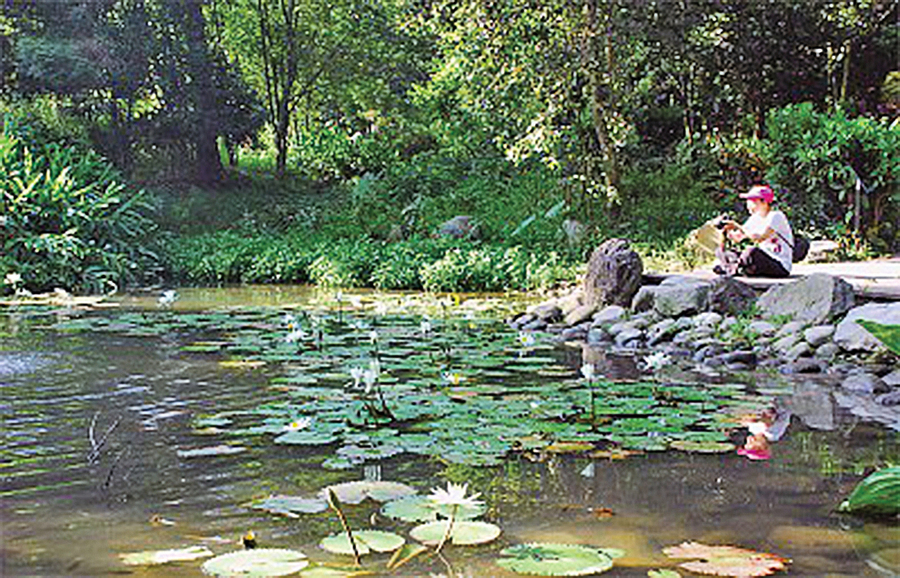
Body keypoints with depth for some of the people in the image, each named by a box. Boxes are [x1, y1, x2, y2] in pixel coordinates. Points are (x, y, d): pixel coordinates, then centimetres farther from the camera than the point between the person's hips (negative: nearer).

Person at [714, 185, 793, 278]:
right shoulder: (756, 218, 11)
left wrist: (738, 226, -24)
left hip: (782, 266, -8)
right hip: (764, 259, 8)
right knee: (720, 252, 0)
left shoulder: (776, 216, -13)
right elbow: (738, 238, 8)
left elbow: (759, 238, -26)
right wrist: (728, 230, -12)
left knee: (752, 251, -38)